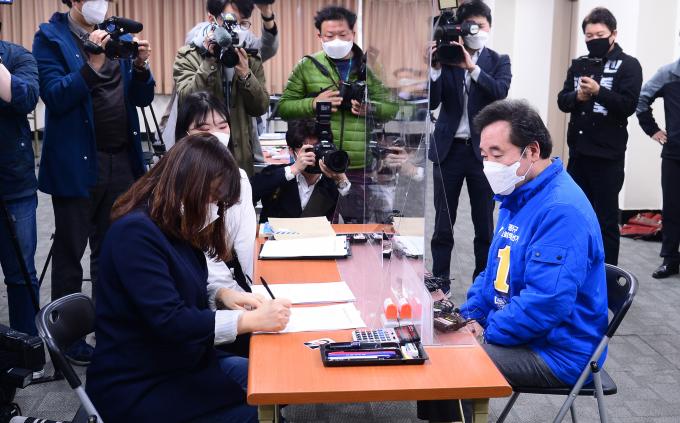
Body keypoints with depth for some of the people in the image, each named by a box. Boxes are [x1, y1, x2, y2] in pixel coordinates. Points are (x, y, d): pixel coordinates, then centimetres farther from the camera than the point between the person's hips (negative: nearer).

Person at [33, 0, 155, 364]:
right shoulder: (50, 37, -3)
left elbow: (142, 98, 10)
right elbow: (55, 95, -14)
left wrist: (140, 66, -9)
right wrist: (93, 65, -25)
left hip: (121, 160, 5)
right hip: (77, 163, -5)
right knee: (69, 253, 4)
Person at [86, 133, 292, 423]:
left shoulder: (174, 228, 6)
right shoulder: (136, 233, -24)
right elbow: (170, 322, -29)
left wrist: (222, 295, -2)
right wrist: (252, 320, -26)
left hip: (174, 363, 9)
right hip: (137, 387, -9)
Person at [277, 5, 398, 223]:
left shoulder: (368, 68, 7)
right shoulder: (307, 66, 3)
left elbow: (391, 107, 9)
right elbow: (283, 107, 3)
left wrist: (369, 108, -12)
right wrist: (313, 103, -14)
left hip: (360, 168, 1)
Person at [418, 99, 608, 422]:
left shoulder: (561, 210, -23)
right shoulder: (518, 197, 10)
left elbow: (546, 304, -29)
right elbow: (496, 271, 19)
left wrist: (485, 332, -17)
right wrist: (470, 316, 4)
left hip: (555, 354, -10)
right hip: (514, 333, 10)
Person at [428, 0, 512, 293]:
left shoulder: (498, 61, 4)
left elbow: (500, 92, -15)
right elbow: (432, 102, -4)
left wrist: (471, 66, -24)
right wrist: (436, 67, -18)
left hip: (483, 150, 0)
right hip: (448, 148, 0)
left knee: (484, 225, 7)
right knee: (443, 223, 6)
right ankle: (440, 284, 16)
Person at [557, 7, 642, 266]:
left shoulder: (628, 65, -3)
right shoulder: (578, 65, 13)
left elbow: (628, 105, -12)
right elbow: (562, 101, 8)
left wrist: (598, 91, -25)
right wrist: (577, 96, -12)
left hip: (608, 155, -5)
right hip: (578, 151, 5)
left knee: (605, 218, 0)